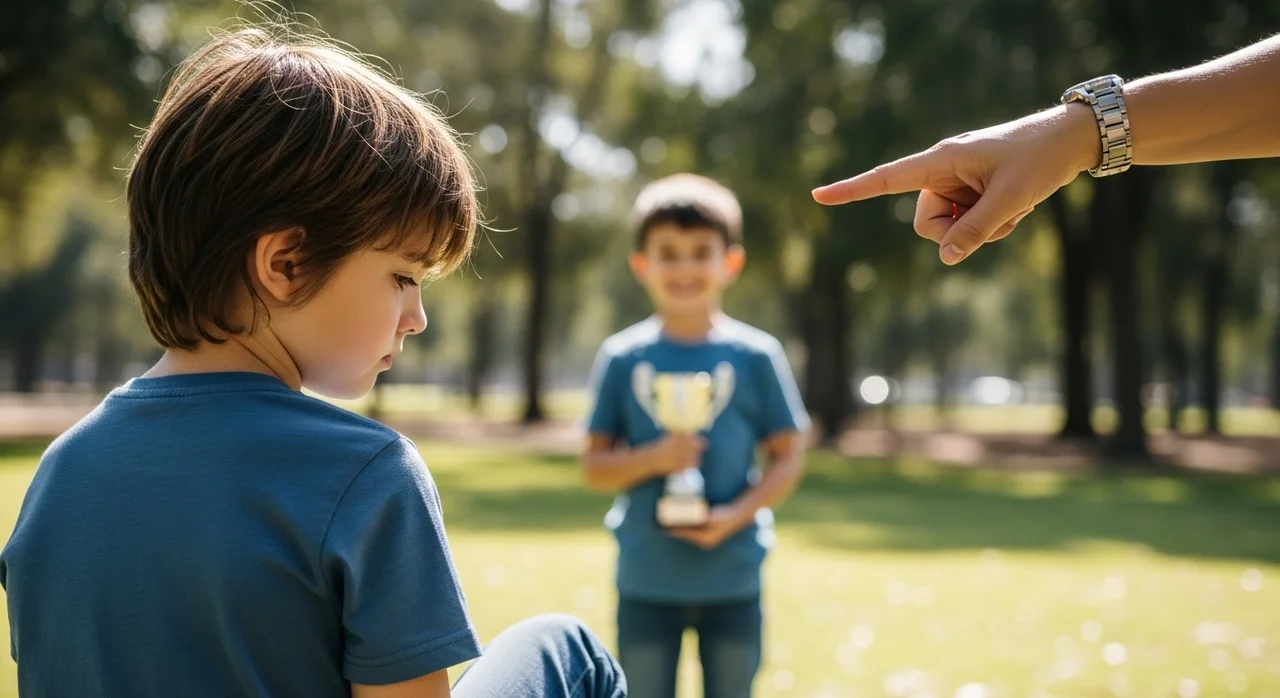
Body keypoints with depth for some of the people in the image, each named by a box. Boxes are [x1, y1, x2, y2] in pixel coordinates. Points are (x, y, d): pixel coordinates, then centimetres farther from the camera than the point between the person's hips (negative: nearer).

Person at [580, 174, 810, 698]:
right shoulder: (622, 358, 0)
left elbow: (788, 458, 0)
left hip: (732, 580, 0)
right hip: (646, 581, 0)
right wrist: (654, 459, -17)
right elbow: (594, 467, 2)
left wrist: (736, 515, -15)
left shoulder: (756, 355, -2)